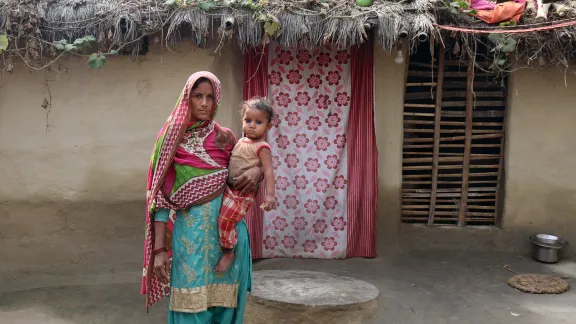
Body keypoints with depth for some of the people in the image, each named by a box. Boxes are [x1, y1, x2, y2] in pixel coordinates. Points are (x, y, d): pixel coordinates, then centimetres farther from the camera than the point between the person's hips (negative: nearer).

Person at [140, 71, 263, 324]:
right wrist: (159, 248, -10)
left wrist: (257, 171, -7)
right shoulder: (172, 138, 1)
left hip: (228, 228, 2)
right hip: (191, 230, -2)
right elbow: (161, 197, -3)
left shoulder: (225, 137, 7)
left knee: (223, 302, 8)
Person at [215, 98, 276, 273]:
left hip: (242, 193, -9)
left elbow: (268, 171, -20)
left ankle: (228, 252, 3)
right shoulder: (242, 141, 10)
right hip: (229, 188, 9)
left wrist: (270, 194, -29)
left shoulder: (262, 147, -14)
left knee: (225, 219, -16)